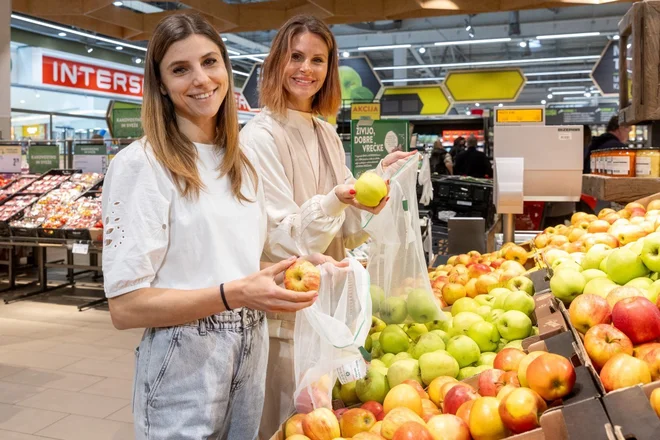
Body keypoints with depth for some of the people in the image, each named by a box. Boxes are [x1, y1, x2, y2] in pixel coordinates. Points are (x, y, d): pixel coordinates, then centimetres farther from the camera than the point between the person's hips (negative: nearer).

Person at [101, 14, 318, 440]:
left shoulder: (245, 163, 7)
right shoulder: (140, 164, -14)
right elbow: (126, 306, -17)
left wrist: (290, 271, -4)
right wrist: (232, 294, -26)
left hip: (252, 356, 7)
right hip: (184, 367, -6)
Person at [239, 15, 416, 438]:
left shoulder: (328, 136, 7)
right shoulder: (261, 136, -14)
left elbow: (347, 231, 10)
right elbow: (282, 240, -20)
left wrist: (380, 177, -1)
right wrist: (335, 200, -34)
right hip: (288, 311, -7)